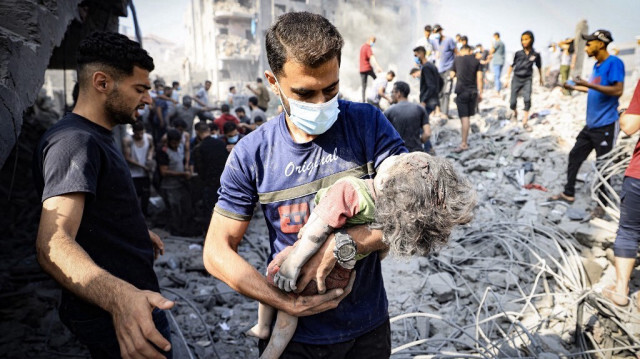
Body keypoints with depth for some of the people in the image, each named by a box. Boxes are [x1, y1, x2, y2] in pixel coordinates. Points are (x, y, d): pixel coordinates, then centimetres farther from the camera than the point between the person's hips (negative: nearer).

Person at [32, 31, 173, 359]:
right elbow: (53, 243, -34)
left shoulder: (96, 137, 10)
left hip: (125, 301, 10)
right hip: (115, 317, -10)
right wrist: (119, 295, -50)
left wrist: (138, 233, 35)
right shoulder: (74, 141, -22)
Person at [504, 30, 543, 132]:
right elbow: (511, 66, 3)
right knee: (512, 102, 2)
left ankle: (525, 123, -10)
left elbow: (539, 67, 12)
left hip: (527, 79, 0)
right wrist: (507, 79, 2)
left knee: (527, 100, -18)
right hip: (516, 79, 0)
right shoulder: (518, 53, -7)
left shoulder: (535, 54, -5)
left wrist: (541, 79, 23)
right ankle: (515, 112, 38)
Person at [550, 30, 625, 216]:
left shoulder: (614, 63, -14)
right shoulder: (597, 65, 12)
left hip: (606, 125, -8)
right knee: (574, 156, 11)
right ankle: (569, 193, 23)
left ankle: (602, 204, 14)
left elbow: (617, 90, -22)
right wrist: (575, 87, 20)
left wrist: (589, 84, -25)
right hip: (591, 124, 8)